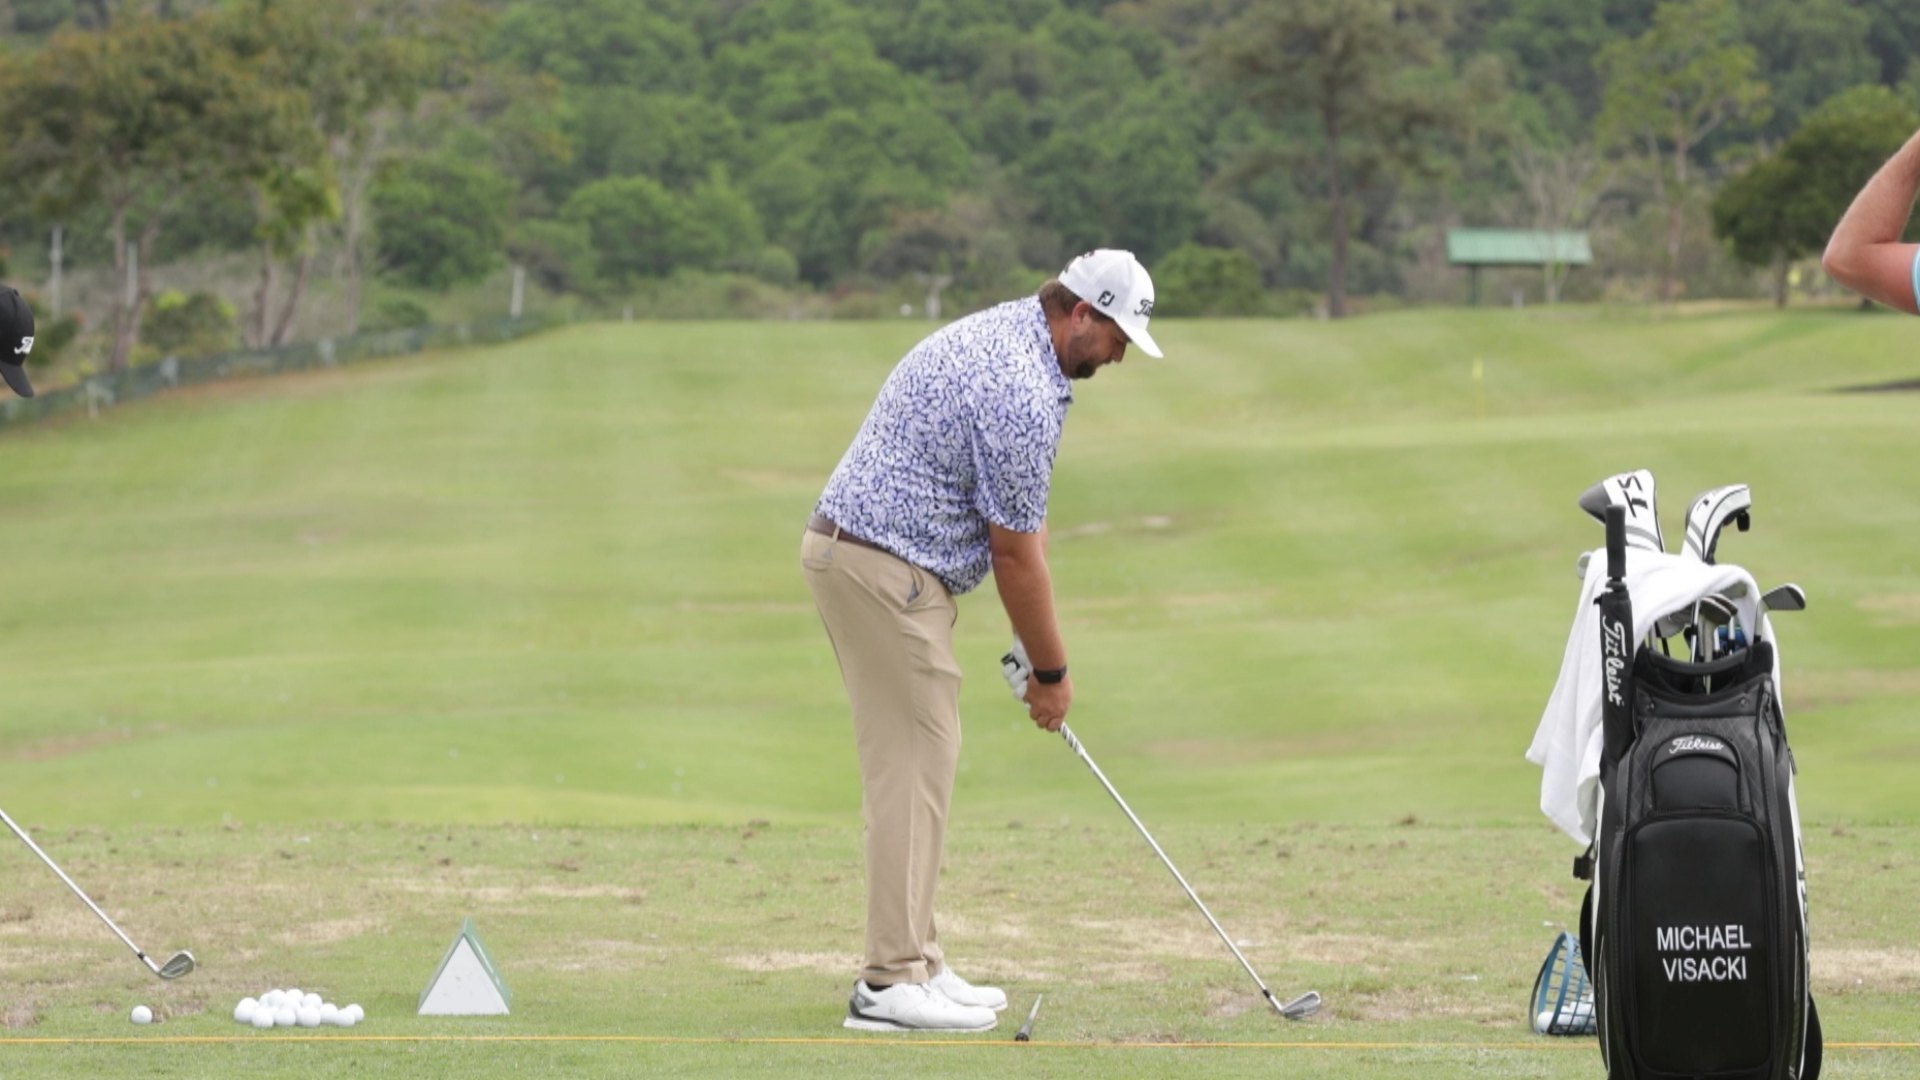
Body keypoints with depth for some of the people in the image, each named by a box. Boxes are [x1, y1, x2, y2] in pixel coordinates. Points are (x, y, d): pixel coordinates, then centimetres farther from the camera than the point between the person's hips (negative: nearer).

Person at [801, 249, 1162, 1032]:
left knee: (917, 763, 13)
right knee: (913, 766, -8)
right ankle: (891, 982, -8)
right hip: (888, 569, -11)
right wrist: (1051, 672, -2)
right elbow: (1016, 553, -13)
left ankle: (912, 963, 16)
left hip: (852, 550, 11)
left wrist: (1028, 636, 12)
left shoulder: (995, 335, 13)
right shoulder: (1023, 393, -20)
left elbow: (1019, 521, 16)